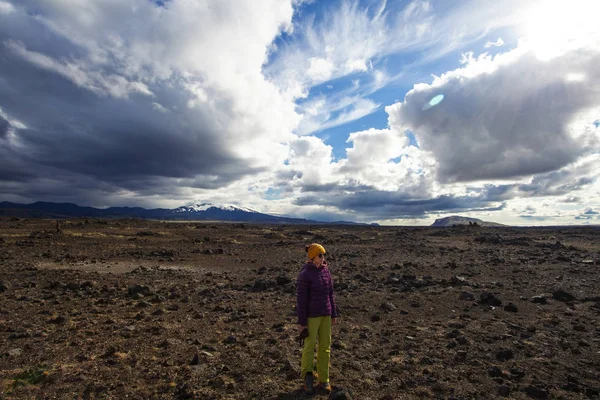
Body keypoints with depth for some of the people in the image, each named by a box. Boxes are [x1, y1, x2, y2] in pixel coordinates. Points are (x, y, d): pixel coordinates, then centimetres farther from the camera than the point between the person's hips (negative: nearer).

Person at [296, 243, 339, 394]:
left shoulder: (325, 271, 3)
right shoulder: (304, 274, -18)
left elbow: (330, 293, 10)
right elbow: (301, 299, -15)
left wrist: (333, 314, 12)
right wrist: (301, 322, -11)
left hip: (325, 314, 6)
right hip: (311, 315, -6)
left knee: (325, 347, 13)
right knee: (309, 346, 8)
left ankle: (323, 380, 30)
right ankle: (307, 375, 32)